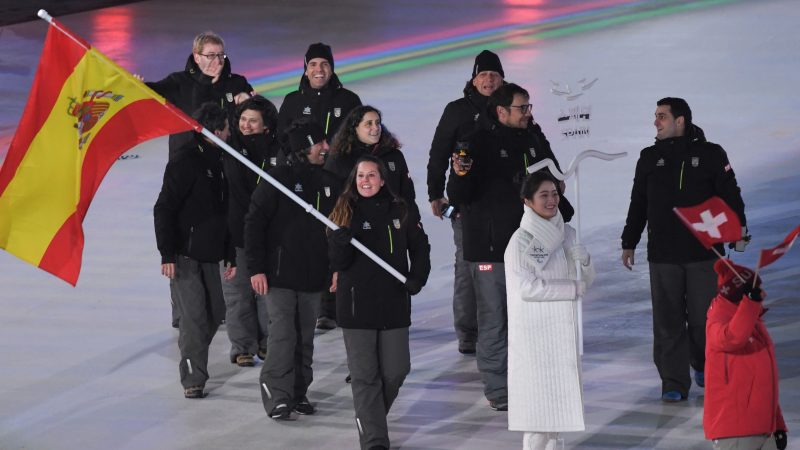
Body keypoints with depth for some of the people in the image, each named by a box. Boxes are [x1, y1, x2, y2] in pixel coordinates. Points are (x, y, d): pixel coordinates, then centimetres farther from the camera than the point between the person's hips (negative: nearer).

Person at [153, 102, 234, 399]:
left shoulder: (218, 163, 13)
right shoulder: (186, 163, -14)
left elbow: (224, 215, 20)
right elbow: (163, 210, -16)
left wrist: (229, 255, 18)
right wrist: (167, 254, -20)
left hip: (209, 256, 8)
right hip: (185, 255, -8)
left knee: (215, 312, 10)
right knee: (195, 316, -10)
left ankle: (193, 361, 29)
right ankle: (193, 379, -5)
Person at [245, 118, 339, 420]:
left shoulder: (329, 183, 9)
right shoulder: (278, 179, -8)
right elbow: (254, 223, -9)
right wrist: (256, 268, -13)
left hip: (313, 277, 6)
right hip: (280, 274, -6)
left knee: (305, 337, 9)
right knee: (283, 333, -11)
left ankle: (299, 393, 18)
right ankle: (277, 395, -5)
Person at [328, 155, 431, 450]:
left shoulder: (400, 212, 3)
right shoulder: (345, 213, 0)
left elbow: (420, 247, 15)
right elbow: (338, 263, -6)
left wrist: (416, 279, 0)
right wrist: (342, 236, -25)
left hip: (394, 304, 2)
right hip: (356, 306, -2)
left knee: (396, 371, 6)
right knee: (365, 376, -3)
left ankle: (372, 417, 32)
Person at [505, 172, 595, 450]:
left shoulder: (567, 234, 7)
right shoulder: (521, 241, -12)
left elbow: (587, 280, 12)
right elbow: (527, 288, -18)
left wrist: (585, 260, -11)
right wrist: (573, 288, -13)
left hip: (563, 330, 6)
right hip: (534, 332, -6)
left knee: (559, 395, 11)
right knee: (538, 397, -5)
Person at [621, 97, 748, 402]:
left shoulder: (711, 155, 1)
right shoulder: (649, 158, 10)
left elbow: (730, 196, 3)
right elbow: (638, 204, 15)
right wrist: (629, 243, 14)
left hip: (703, 253, -2)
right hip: (662, 255, 2)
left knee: (704, 316, 3)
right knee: (667, 321, -1)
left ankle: (702, 363, 30)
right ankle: (674, 383, 4)